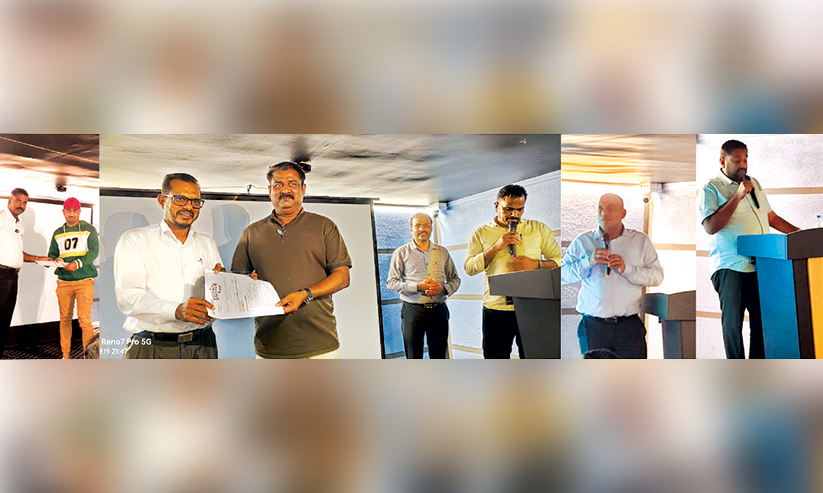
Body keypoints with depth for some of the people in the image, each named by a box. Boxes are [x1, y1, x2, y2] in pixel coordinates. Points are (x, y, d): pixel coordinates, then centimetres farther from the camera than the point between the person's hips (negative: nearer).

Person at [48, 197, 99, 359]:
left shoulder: (89, 230, 5)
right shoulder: (58, 233, 17)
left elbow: (94, 251, -6)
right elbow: (52, 254, 16)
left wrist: (78, 263, -21)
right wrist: (54, 260, -8)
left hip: (84, 280, -4)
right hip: (63, 281, 4)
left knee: (84, 319, -10)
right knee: (65, 319, 7)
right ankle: (65, 356, 16)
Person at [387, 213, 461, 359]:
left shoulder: (442, 252, 12)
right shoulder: (401, 253, 4)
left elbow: (455, 279, 15)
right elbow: (391, 282, -2)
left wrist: (443, 289, -8)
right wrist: (418, 287, -14)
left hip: (438, 310, 3)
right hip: (413, 310, -2)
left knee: (439, 356, 6)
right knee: (413, 356, 2)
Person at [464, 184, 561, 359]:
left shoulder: (539, 229, 11)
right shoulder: (482, 233, 10)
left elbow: (559, 261, 9)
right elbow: (469, 268, 1)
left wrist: (536, 264, -10)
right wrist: (496, 247, -9)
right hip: (496, 309, 0)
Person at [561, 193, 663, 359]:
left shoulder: (641, 241, 10)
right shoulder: (582, 242, 8)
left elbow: (657, 276, 2)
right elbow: (562, 275, 1)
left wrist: (626, 268, -12)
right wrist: (588, 261, -12)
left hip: (629, 326, 0)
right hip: (593, 326, 0)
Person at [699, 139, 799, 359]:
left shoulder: (754, 184, 19)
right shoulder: (711, 189, -2)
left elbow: (771, 217, 25)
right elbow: (711, 227, -15)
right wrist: (737, 196, -14)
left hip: (760, 265, 6)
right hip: (730, 267, -6)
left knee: (762, 322, 5)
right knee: (733, 322, -1)